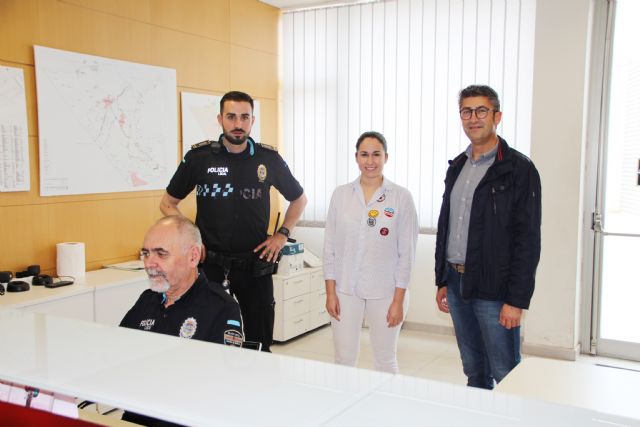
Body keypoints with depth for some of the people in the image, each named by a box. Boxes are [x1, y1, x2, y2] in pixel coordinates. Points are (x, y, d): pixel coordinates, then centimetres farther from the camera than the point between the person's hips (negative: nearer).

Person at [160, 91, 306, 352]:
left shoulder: (269, 159, 1)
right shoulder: (199, 157, -2)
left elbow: (299, 198, 16)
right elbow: (168, 203, 8)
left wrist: (282, 234, 5)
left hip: (255, 264, 1)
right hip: (211, 263, 0)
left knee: (260, 345, 8)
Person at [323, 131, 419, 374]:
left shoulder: (401, 197, -4)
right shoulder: (341, 194, 2)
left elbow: (406, 252, -4)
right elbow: (330, 246, 4)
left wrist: (398, 300, -7)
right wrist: (330, 292, 0)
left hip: (385, 291, -1)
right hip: (345, 289, 2)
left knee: (386, 361, 10)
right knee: (344, 360, 6)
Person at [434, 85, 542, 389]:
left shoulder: (518, 168, -8)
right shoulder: (457, 167, 13)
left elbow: (528, 239, -12)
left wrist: (517, 300, -16)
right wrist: (442, 282, 14)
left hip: (494, 289, -6)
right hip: (457, 284, 7)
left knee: (507, 377, 1)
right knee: (474, 372, 18)